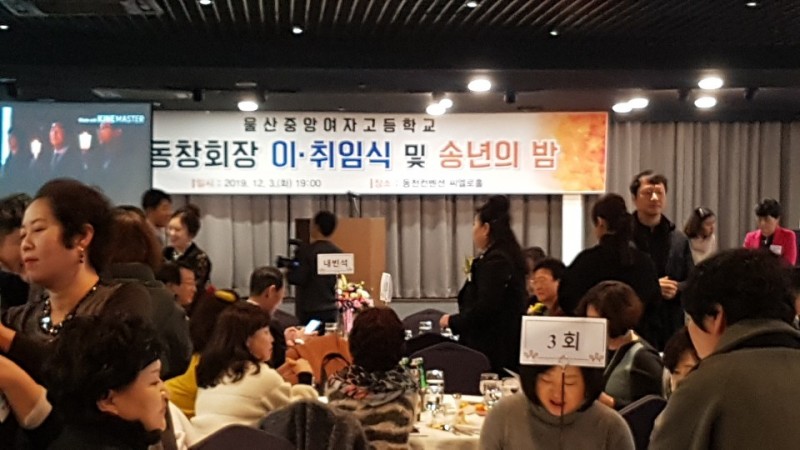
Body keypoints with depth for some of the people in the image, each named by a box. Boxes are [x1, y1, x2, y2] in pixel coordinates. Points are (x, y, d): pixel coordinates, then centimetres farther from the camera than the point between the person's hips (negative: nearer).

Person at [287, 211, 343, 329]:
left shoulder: (306, 251, -12)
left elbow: (298, 279, -15)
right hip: (331, 310, 6)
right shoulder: (338, 253, 5)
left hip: (310, 311, -5)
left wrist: (289, 271, 3)